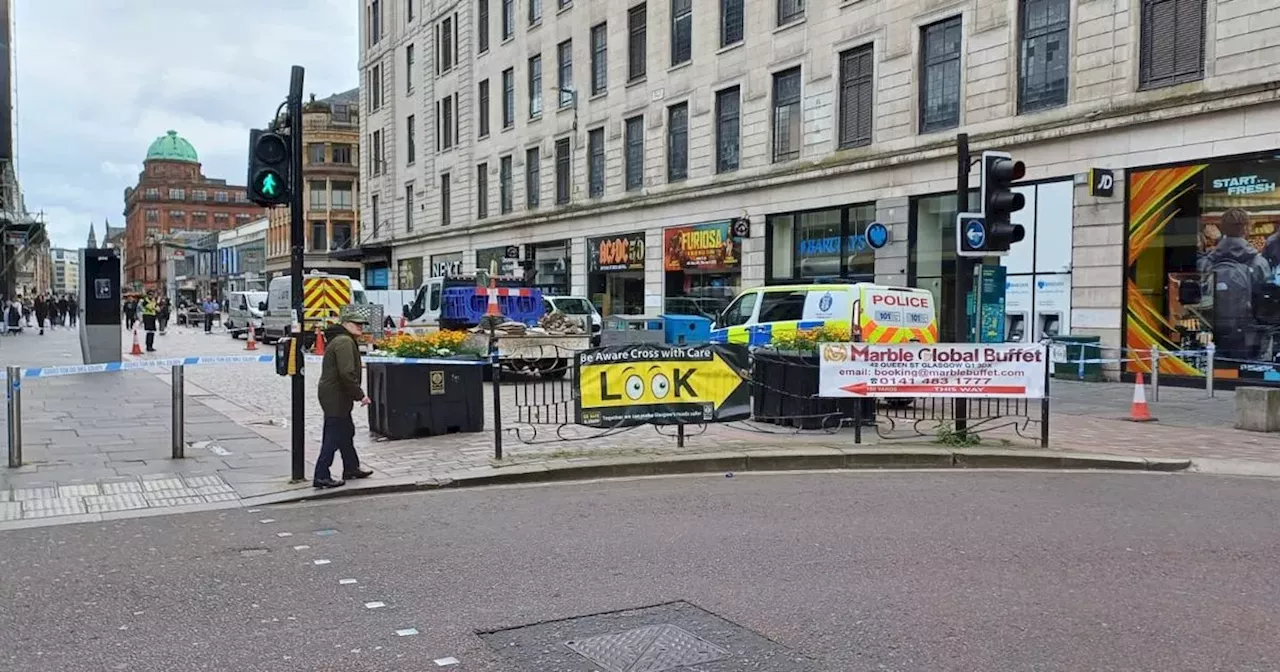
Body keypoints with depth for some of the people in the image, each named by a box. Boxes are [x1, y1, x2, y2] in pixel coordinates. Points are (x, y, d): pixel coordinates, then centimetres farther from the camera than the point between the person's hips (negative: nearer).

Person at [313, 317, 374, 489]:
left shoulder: (339, 340, 16)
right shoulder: (345, 342, -19)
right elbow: (346, 374, -26)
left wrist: (357, 367, 22)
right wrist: (360, 395, -21)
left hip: (334, 396, 11)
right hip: (336, 397, -11)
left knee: (346, 432, 21)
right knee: (334, 436, -6)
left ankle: (351, 468, 33)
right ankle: (321, 476, -2)